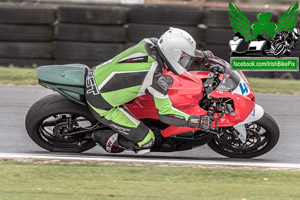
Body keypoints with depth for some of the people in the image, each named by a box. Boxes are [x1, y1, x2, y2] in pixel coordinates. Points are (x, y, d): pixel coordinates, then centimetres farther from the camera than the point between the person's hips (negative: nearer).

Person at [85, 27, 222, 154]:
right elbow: (165, 113, -17)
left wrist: (202, 54, 20)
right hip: (101, 105, -8)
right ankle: (106, 138, 8)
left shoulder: (148, 44, -7)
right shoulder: (156, 79, -27)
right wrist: (197, 122, -14)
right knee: (146, 141, -4)